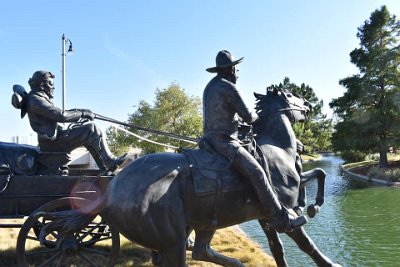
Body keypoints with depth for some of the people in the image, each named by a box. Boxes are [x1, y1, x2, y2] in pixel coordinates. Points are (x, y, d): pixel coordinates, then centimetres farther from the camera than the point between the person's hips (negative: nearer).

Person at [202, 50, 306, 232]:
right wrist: (255, 116, 11)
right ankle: (281, 220, -20)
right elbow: (247, 116, -10)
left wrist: (239, 117, 23)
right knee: (257, 173, -18)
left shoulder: (210, 87, 18)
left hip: (209, 139, 10)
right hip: (224, 141, -10)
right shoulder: (229, 87, -12)